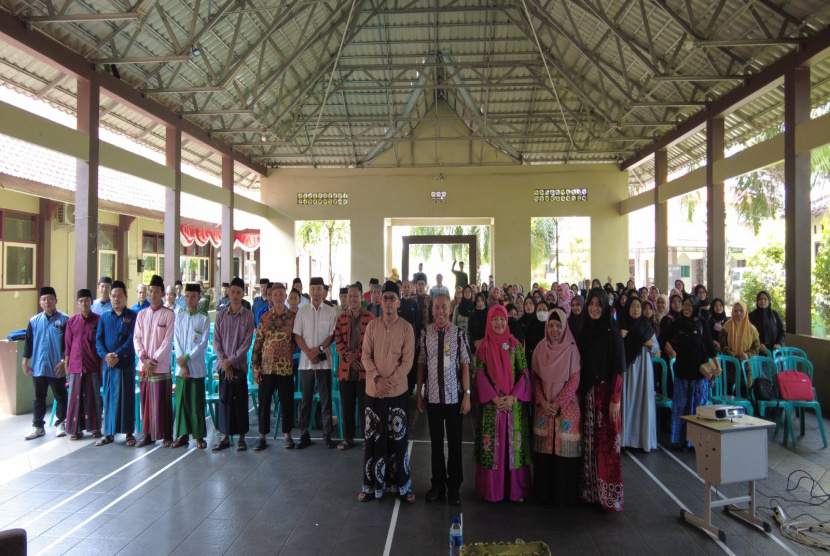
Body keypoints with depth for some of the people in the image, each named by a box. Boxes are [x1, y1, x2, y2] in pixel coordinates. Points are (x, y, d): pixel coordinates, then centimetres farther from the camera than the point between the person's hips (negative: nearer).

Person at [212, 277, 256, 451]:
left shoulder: (248, 316, 0)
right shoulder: (220, 315, 7)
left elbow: (247, 342, -4)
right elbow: (216, 341, 4)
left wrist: (231, 360, -10)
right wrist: (224, 361, -6)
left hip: (239, 364, -2)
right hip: (223, 365, 2)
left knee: (240, 401, 2)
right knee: (224, 400, 6)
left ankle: (241, 437, 10)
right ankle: (225, 437, 14)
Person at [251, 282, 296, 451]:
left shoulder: (293, 317, 1)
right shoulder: (264, 318, 4)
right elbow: (257, 344, 3)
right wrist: (255, 368, 0)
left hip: (286, 366, -1)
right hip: (266, 366, 1)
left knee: (287, 401, 6)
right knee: (264, 402, 7)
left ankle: (287, 434, 19)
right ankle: (262, 435, 18)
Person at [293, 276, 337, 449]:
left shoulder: (330, 311, 2)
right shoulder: (302, 311, 5)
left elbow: (332, 335, 0)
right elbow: (297, 335, 2)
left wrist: (318, 349, -12)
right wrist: (308, 353, -10)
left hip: (324, 360, -1)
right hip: (306, 361, 1)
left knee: (326, 399, 3)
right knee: (305, 400, 7)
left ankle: (327, 436, 13)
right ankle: (304, 436, 16)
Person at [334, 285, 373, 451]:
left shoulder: (369, 317, -1)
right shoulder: (341, 317, 9)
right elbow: (338, 339, 4)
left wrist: (356, 354, -11)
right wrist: (346, 357, -9)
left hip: (364, 367, -3)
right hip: (345, 368, 3)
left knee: (364, 405, 3)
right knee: (347, 406, 10)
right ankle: (348, 438, 22)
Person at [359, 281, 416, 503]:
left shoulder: (406, 328, -3)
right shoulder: (372, 326, 4)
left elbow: (407, 361, -7)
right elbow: (366, 356, 1)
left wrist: (390, 382, -15)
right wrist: (377, 378, -13)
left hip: (398, 391, -2)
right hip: (374, 391, 2)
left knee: (399, 439, 6)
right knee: (373, 438, 7)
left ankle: (401, 485, 18)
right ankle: (372, 484, 20)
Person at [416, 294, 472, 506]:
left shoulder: (459, 333, -5)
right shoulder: (425, 334, 0)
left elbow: (465, 365, -4)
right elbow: (421, 365, 3)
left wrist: (467, 394, -8)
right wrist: (418, 394, 2)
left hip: (454, 397, -1)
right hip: (432, 396, 2)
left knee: (455, 442, 9)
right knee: (436, 442, 13)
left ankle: (454, 487, 25)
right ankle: (438, 484, 29)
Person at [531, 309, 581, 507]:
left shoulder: (572, 349, -4)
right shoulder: (540, 348, 6)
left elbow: (575, 379, -8)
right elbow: (536, 378, 7)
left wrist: (558, 403, -12)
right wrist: (543, 402, -6)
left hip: (566, 407, -3)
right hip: (544, 407, 3)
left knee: (565, 450, -1)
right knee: (544, 450, 4)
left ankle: (564, 494, 13)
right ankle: (544, 492, 18)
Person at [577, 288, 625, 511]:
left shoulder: (612, 333, -6)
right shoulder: (583, 332, 8)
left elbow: (619, 369, -9)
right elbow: (580, 366, 10)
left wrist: (615, 398, -14)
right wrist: (579, 392, 4)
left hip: (606, 392, -5)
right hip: (587, 393, 5)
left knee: (607, 442, -2)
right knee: (589, 441, 8)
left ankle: (609, 494, 9)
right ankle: (589, 489, 19)